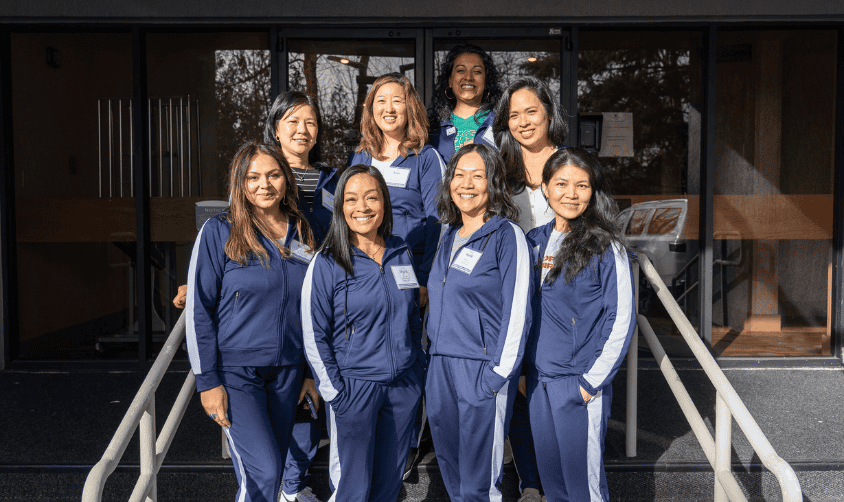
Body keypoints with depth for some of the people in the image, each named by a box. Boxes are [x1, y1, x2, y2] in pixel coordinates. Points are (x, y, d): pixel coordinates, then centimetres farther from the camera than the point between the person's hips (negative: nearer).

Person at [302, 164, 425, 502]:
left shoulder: (401, 253, 6)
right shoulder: (327, 263, -9)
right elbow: (314, 336, -8)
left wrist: (419, 369, 11)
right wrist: (334, 392, -11)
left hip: (404, 385, 4)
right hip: (355, 385, -4)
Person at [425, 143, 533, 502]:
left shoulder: (507, 235, -8)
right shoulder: (449, 236, 14)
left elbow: (517, 310, -11)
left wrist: (499, 373, -15)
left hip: (482, 368, -7)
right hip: (440, 367, 7)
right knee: (450, 471, 16)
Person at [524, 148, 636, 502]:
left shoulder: (606, 248, -9)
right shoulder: (534, 241, 6)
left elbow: (621, 320, -10)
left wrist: (592, 381, -12)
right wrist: (523, 368, 6)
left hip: (581, 384, -5)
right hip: (538, 380, 5)